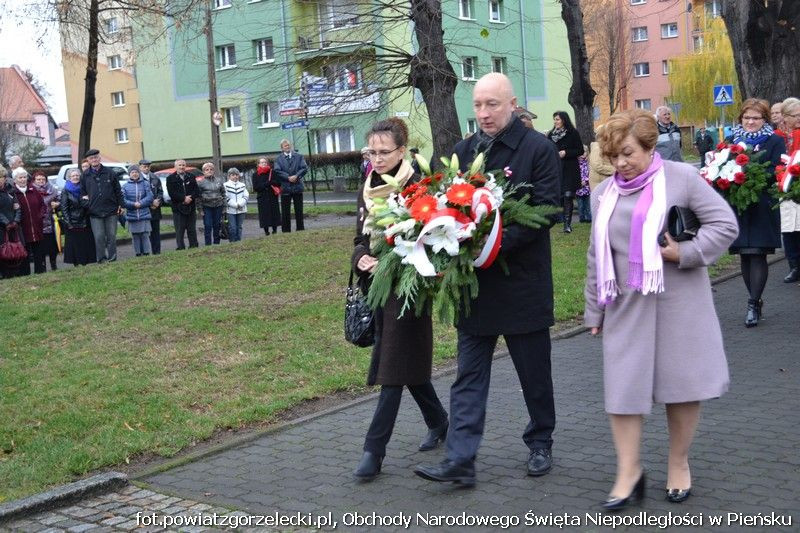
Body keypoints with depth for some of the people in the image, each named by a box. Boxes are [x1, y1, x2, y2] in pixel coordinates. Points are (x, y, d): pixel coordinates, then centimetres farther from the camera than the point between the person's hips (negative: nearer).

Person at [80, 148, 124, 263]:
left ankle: (112, 258, 11)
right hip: (95, 211, 0)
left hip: (111, 210, 0)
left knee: (111, 236, 3)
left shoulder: (109, 172, 5)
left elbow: (118, 190, 8)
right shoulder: (85, 175, 6)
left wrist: (120, 205, 4)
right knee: (99, 237, -4)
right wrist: (84, 198, 5)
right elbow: (82, 191, 17)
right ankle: (101, 259, 4)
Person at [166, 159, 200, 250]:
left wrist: (190, 198, -12)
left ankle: (194, 247, 12)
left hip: (191, 207, 3)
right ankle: (180, 248, -1)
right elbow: (172, 193, -7)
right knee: (179, 231, -3)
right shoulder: (170, 178, 3)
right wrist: (184, 198, -14)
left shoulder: (191, 177, 12)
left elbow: (197, 191, 5)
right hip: (178, 208, -3)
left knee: (192, 230, 7)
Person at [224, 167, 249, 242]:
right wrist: (235, 205, -12)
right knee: (232, 228, -8)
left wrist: (240, 204, -10)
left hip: (241, 210, 4)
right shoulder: (226, 185, -2)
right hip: (230, 210, -4)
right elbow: (226, 198, -8)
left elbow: (246, 196, 6)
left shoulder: (242, 185, 12)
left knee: (239, 227, 8)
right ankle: (232, 242, -3)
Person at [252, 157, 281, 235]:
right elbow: (255, 187, -4)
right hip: (262, 198, -1)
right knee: (264, 215, -3)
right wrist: (267, 183, -11)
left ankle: (275, 230, 11)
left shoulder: (272, 172, 7)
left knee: (274, 214, 1)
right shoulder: (256, 175, 4)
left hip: (273, 197, 1)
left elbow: (278, 182, 2)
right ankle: (266, 232, 3)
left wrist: (270, 182, -14)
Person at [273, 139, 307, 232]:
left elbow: (304, 168, -1)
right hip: (285, 187, -1)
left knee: (299, 210, 7)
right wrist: (288, 177, -16)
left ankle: (300, 229, 15)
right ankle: (286, 231, 6)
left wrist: (296, 176, -15)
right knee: (285, 211, 1)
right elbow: (277, 171, -6)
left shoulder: (298, 156, 8)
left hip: (297, 186, 1)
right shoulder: (279, 159, 5)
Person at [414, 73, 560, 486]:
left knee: (534, 372, 12)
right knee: (469, 374, 3)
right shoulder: (464, 151, 8)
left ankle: (540, 444, 31)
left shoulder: (539, 149, -7)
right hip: (475, 280, 4)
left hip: (523, 282, -4)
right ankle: (460, 460, 4)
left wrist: (500, 243, -23)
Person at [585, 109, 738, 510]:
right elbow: (597, 258, 12)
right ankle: (628, 471, 11)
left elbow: (725, 224, -5)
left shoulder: (682, 177, -5)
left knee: (682, 385, 6)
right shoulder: (604, 193, 7)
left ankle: (678, 463, 25)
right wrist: (594, 310, 13)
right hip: (627, 306, 3)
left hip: (679, 303, -3)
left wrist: (686, 253, -18)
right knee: (622, 386, 0)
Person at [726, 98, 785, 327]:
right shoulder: (732, 139, 13)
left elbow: (776, 171, -6)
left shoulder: (775, 141, 3)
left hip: (762, 207, -4)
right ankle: (755, 300, 19)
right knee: (745, 255, 7)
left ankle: (753, 304, -9)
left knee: (757, 254, -9)